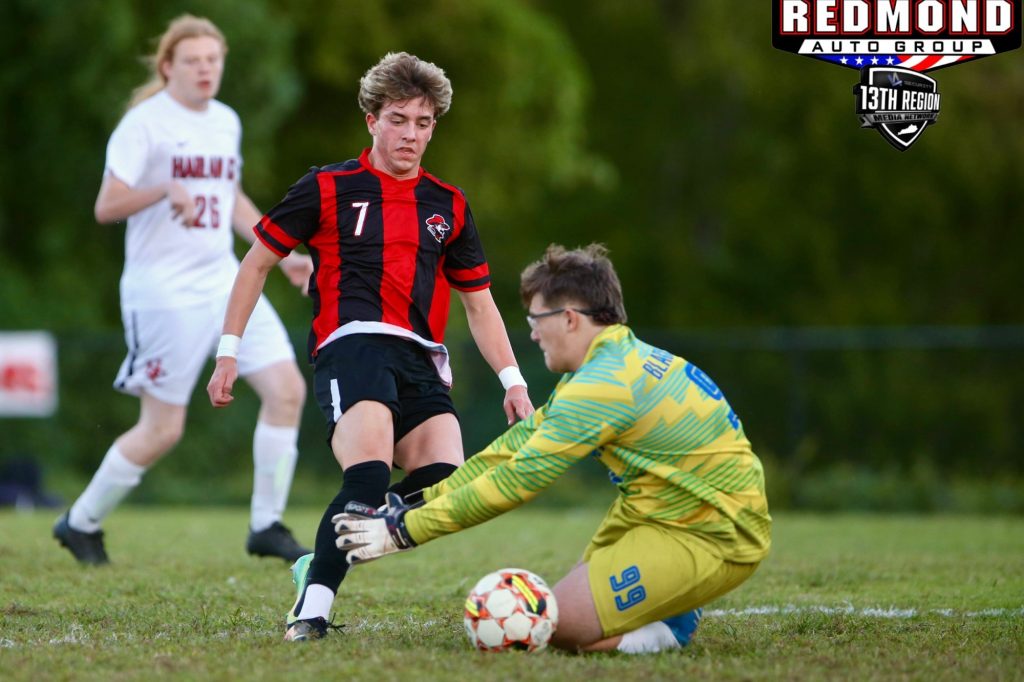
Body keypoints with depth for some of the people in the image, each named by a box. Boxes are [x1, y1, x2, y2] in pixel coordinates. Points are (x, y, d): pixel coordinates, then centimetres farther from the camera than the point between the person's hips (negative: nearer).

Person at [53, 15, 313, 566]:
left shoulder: (226, 122, 13)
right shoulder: (144, 123, -9)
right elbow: (106, 206, -16)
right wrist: (166, 190, -31)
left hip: (224, 282, 7)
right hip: (164, 289, -7)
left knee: (286, 388, -7)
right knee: (162, 428, -4)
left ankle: (266, 526, 3)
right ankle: (82, 522, 17)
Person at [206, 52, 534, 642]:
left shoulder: (450, 206, 20)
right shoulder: (328, 189, 8)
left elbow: (479, 303, 25)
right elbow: (257, 263, 14)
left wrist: (512, 381, 15)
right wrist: (229, 350, 8)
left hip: (422, 361, 5)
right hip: (353, 345, -5)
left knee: (446, 480, -19)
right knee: (370, 475, -30)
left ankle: (318, 565, -3)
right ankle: (312, 606, -20)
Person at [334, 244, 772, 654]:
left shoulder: (602, 388, -19)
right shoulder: (624, 360, 11)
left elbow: (513, 482, -17)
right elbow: (515, 447, 12)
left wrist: (406, 531, -11)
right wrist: (419, 501, 8)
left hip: (709, 540, -10)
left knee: (555, 628, -13)